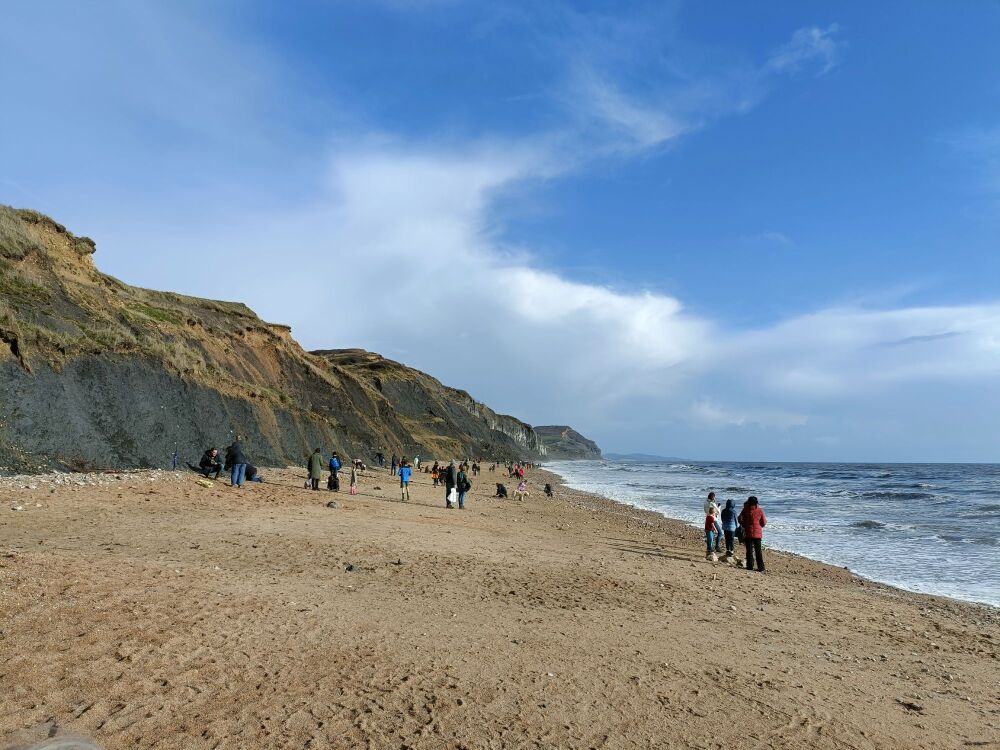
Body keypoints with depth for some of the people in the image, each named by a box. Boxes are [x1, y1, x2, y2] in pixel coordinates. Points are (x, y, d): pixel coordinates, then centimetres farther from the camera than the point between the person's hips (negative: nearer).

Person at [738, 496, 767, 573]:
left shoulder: (745, 510, -5)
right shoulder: (760, 510, -4)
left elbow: (740, 520, -6)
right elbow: (764, 523, 0)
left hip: (748, 533, -1)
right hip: (758, 534, 1)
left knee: (749, 551, 6)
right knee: (759, 551, 8)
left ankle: (750, 567, 5)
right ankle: (761, 568, 7)